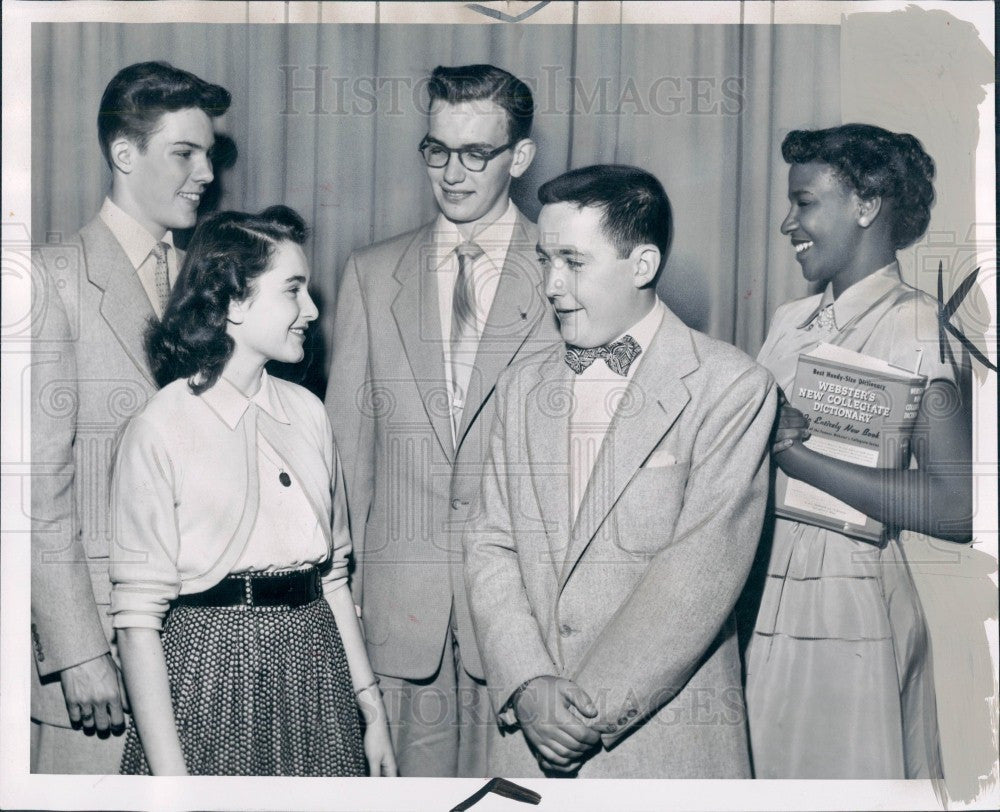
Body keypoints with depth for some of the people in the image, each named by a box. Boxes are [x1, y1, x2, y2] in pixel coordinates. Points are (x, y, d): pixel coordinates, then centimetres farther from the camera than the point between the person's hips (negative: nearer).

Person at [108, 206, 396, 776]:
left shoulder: (308, 412, 6)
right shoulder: (160, 431, -11)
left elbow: (334, 575, 11)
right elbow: (138, 617, -12)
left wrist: (372, 707, 9)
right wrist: (169, 772, -15)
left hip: (315, 669, 5)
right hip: (212, 678, -5)